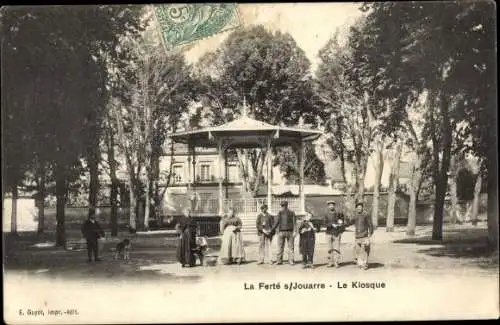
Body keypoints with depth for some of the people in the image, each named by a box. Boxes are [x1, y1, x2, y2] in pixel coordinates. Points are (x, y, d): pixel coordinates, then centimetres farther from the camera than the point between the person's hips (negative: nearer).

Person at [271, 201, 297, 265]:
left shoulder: (280, 213, -5)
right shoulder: (292, 213, 3)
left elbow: (276, 221, -9)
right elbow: (294, 222, -4)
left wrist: (273, 229, 1)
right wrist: (295, 231, -7)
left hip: (281, 232, -2)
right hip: (290, 231, 2)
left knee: (280, 247, 4)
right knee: (290, 247, 6)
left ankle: (279, 260, 4)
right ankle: (291, 261, 4)